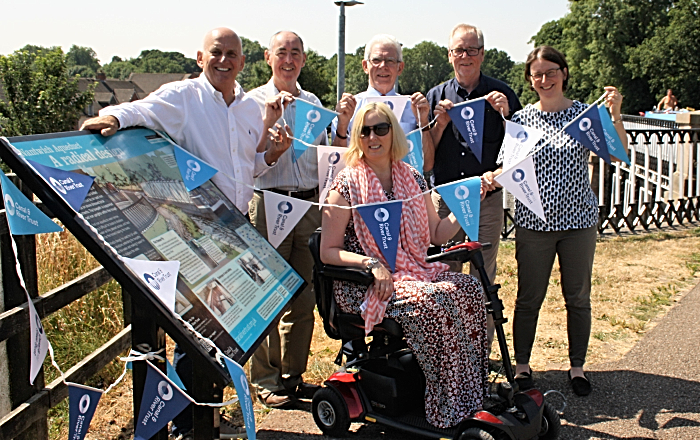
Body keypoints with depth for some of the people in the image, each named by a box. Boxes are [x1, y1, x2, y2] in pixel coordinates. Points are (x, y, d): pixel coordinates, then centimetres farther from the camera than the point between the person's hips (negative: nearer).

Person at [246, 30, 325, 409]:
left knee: (304, 297, 8)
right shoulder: (254, 101, 2)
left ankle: (293, 375, 20)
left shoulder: (313, 103, 16)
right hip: (269, 204, -4)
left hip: (309, 204, 5)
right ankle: (266, 380, 11)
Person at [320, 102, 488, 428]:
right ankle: (449, 412, -18)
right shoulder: (347, 184, -5)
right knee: (431, 301, -31)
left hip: (414, 272, 6)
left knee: (469, 288, -21)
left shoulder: (412, 179, 11)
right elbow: (328, 252, -7)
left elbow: (437, 234, 14)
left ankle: (471, 399, -13)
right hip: (362, 285, -5)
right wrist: (372, 263, -21)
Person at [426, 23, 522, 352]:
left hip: (487, 198, -1)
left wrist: (506, 113, -13)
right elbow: (426, 160, 4)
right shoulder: (437, 96, 7)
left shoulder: (501, 95, 4)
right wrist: (441, 124, -10)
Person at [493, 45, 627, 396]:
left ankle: (577, 366, 27)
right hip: (533, 221, 0)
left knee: (578, 297, 11)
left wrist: (615, 116, -22)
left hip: (578, 221, 1)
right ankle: (522, 364, 23)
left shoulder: (585, 114, 0)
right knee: (529, 298, 7)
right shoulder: (520, 118, 1)